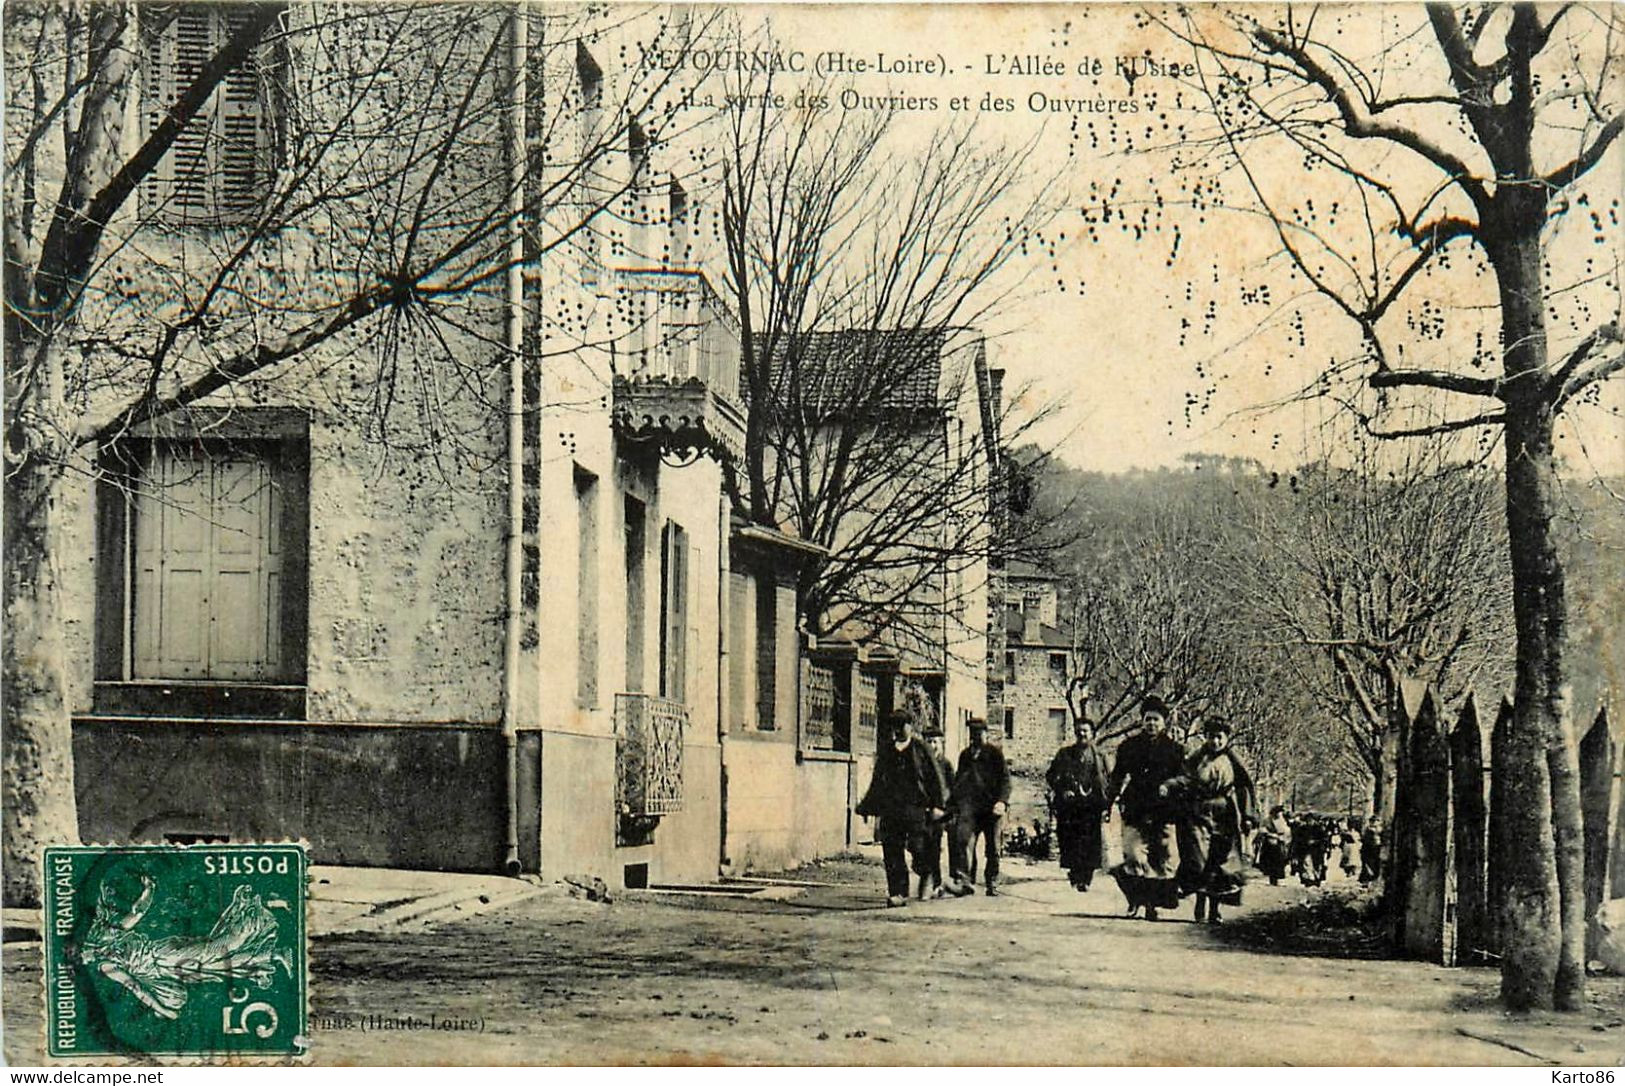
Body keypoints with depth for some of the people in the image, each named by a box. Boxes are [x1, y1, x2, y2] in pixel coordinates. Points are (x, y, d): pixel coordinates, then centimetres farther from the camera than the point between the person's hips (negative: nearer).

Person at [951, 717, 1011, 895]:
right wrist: (955, 804, 16)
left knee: (992, 847, 3)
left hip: (991, 807, -2)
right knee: (963, 839, -18)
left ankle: (992, 884, 14)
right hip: (970, 804, 2)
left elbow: (1005, 778, 1)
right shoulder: (965, 754, 19)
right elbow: (958, 779, 25)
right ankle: (964, 880, -22)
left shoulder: (995, 753, 7)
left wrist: (1002, 801, -13)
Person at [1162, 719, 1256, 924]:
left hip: (1225, 819, 1)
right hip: (1199, 815, -1)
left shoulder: (1232, 762, 8)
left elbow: (1245, 788, 9)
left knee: (1220, 864, 1)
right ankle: (1201, 908, -4)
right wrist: (1168, 786, -24)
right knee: (1199, 861, -9)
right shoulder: (1197, 760, 6)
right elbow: (1185, 779, -4)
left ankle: (1214, 909, 9)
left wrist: (1246, 816, 3)